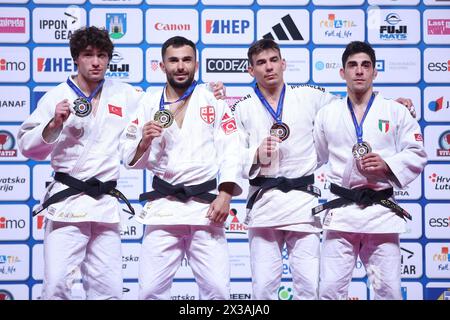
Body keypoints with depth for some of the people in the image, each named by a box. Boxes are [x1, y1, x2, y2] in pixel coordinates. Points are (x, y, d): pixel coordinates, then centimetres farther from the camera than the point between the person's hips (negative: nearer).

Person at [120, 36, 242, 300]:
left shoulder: (214, 101, 6)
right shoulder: (149, 105, 8)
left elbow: (230, 151, -2)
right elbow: (131, 160, 10)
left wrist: (225, 195, -13)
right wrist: (144, 142, -11)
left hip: (206, 206, -1)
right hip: (163, 206, 1)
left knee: (217, 289, -2)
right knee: (151, 289, 1)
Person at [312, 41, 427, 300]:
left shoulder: (396, 112, 6)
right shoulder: (327, 114, 11)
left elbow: (417, 155, 3)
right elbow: (314, 157, 19)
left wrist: (387, 165, -12)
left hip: (382, 211, -1)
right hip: (340, 212, 1)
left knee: (389, 291, 1)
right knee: (330, 290, -2)